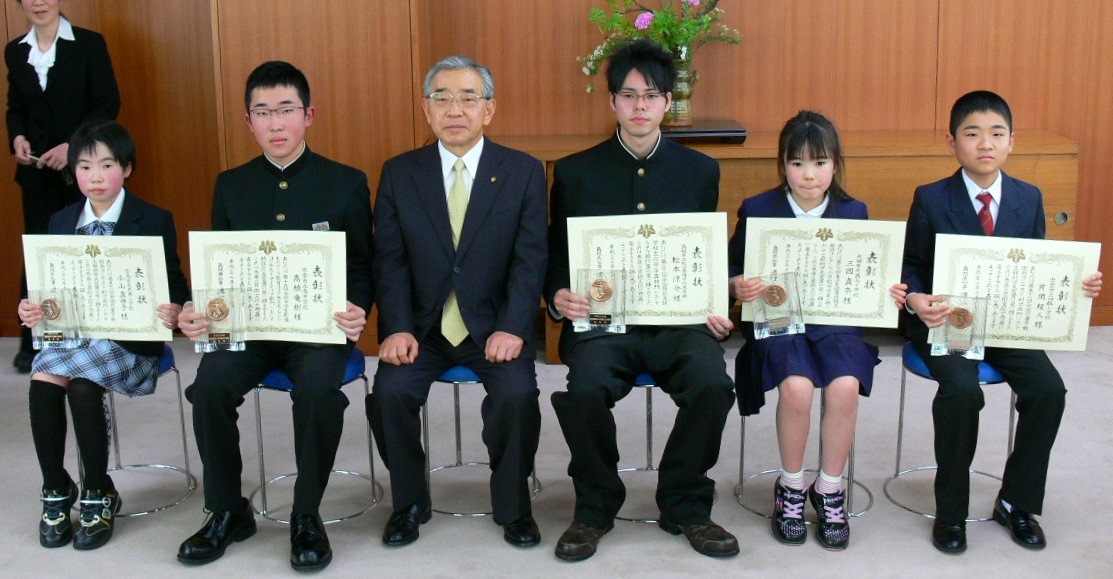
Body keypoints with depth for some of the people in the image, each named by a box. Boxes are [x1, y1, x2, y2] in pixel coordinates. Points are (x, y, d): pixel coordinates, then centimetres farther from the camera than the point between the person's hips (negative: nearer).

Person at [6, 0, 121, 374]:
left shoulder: (90, 44, -3)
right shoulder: (15, 52, 10)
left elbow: (108, 104, -7)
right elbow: (15, 108, 16)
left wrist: (72, 145, -16)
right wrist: (17, 138, -5)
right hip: (36, 170, 3)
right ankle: (32, 341, 11)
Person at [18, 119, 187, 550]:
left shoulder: (154, 221, 0)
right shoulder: (61, 222, 13)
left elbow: (174, 287, -4)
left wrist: (174, 312, -26)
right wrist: (32, 310, -9)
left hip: (129, 338, -4)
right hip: (70, 333, 4)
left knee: (81, 385, -29)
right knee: (42, 383, -24)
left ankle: (98, 494, -9)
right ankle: (55, 491, -5)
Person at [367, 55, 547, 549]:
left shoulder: (524, 172, 1)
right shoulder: (399, 173, 5)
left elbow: (530, 260, -6)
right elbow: (389, 260, -1)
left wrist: (512, 328, -20)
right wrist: (397, 328, -15)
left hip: (494, 324, -1)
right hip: (422, 325, 2)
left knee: (517, 392, -26)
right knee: (390, 391, -22)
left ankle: (513, 506, 1)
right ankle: (409, 503, 4)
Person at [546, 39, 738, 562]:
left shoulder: (700, 171, 13)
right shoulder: (575, 173, 9)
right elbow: (556, 255, 12)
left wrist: (714, 306, -4)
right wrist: (559, 296, -9)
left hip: (679, 318, 1)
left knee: (713, 384, -29)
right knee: (585, 390, -31)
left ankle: (685, 505, -3)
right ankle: (595, 507, -3)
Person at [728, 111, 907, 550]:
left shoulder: (854, 213, 8)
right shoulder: (756, 210, 2)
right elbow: (731, 274, 3)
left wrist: (889, 294, -9)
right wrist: (739, 287, -19)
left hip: (836, 321, 2)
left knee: (845, 386, -27)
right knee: (797, 386, -30)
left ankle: (830, 489, -1)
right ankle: (791, 487, -2)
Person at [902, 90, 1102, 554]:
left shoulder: (1029, 198, 6)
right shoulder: (930, 199, -3)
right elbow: (911, 265, 0)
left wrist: (1076, 285, -9)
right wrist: (916, 300, -20)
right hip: (946, 322, -3)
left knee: (1049, 389, -18)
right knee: (962, 389, -29)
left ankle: (1017, 502, 6)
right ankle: (951, 510, -7)